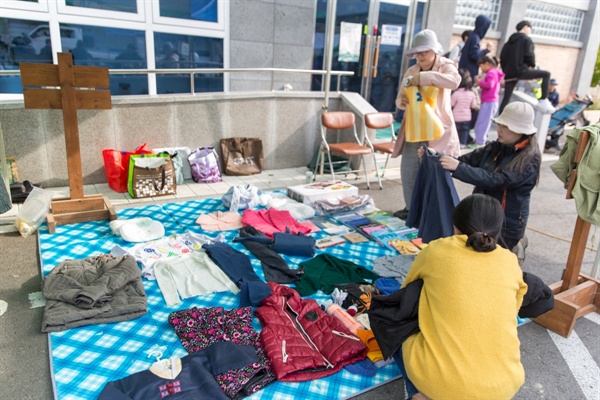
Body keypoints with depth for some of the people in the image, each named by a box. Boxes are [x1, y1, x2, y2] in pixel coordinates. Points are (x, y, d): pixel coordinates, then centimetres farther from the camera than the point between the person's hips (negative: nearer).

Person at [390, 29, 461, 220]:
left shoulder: (445, 66, -2)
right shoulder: (411, 71, 10)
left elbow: (454, 81, -26)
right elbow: (401, 98, 10)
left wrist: (423, 77, -30)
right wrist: (401, 101, -15)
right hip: (414, 129, 5)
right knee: (408, 170, 8)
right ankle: (411, 208, 24)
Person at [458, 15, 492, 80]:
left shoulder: (474, 36, 13)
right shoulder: (475, 38, -15)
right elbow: (475, 55, -20)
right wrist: (487, 50, -7)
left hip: (467, 69, 10)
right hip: (469, 71, -10)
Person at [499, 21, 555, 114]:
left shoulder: (510, 41, 22)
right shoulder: (526, 39, 2)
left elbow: (502, 57, 17)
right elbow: (528, 54, -11)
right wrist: (533, 65, 7)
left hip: (509, 73, 7)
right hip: (521, 70, -7)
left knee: (506, 98, 9)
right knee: (546, 74, 2)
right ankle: (543, 101, -6)